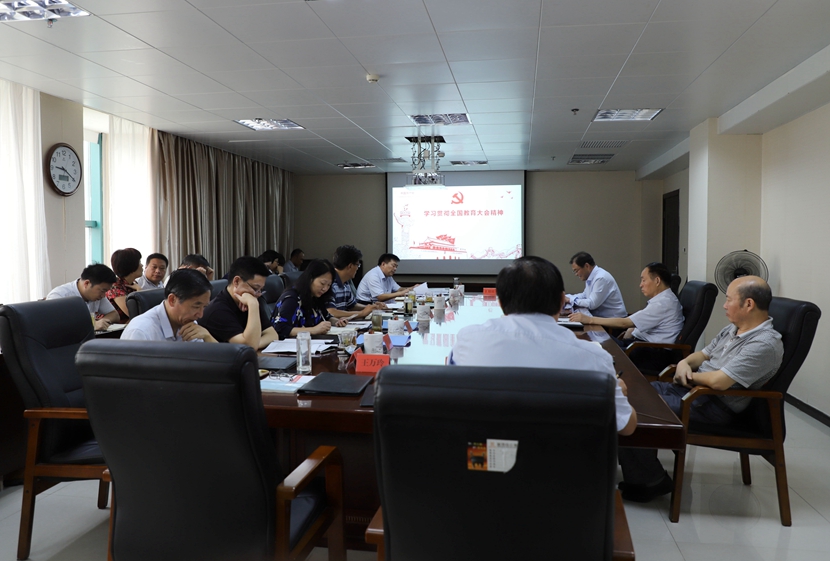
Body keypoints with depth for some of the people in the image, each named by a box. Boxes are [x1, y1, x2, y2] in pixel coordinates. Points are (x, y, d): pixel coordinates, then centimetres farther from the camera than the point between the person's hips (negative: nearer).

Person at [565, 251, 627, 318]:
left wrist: (570, 300, -14)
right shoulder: (591, 277, 6)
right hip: (600, 316, 8)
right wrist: (566, 297, 5)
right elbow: (585, 295, 18)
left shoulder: (601, 278, -20)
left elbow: (591, 304, -23)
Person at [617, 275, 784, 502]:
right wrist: (685, 362, -3)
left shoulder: (765, 344, -20)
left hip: (715, 407, -10)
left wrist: (691, 376, -7)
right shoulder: (734, 328, 11)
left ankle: (650, 481, 1)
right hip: (689, 389, 10)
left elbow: (718, 381, -27)